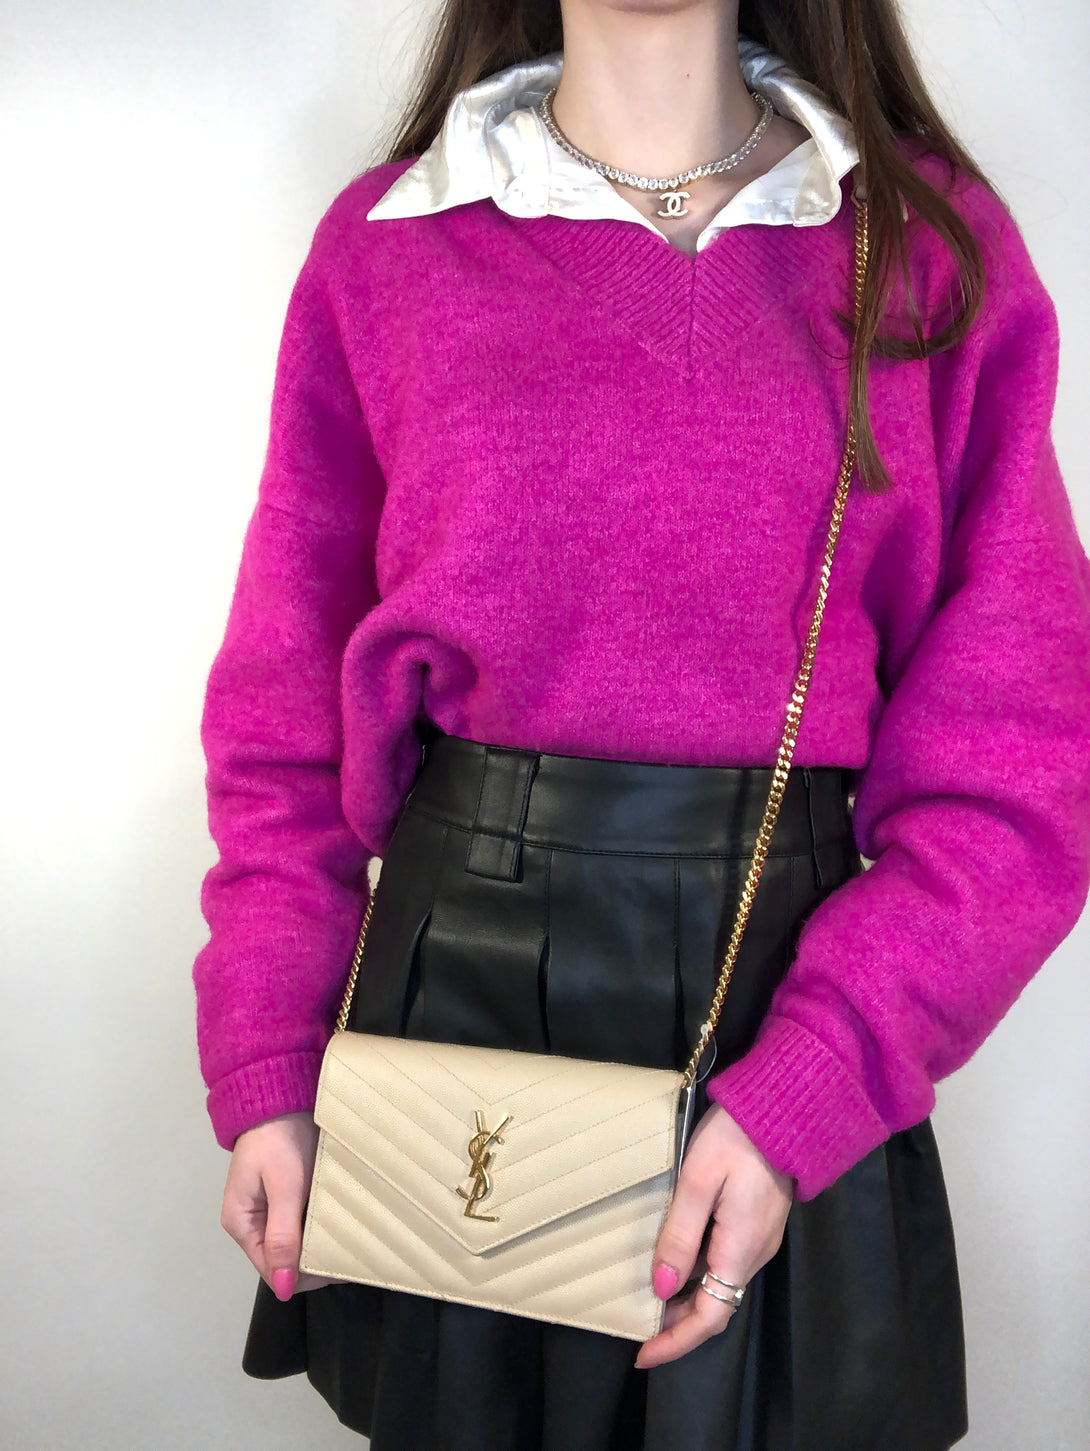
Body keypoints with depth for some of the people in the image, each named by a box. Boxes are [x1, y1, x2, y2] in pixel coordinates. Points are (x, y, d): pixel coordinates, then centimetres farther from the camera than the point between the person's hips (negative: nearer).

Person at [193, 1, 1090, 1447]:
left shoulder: (937, 240, -1)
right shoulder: (384, 243, 1)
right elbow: (286, 704, 3)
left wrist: (804, 1096, -14)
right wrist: (264, 1070, -5)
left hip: (794, 987, 0)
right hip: (449, 964, 1)